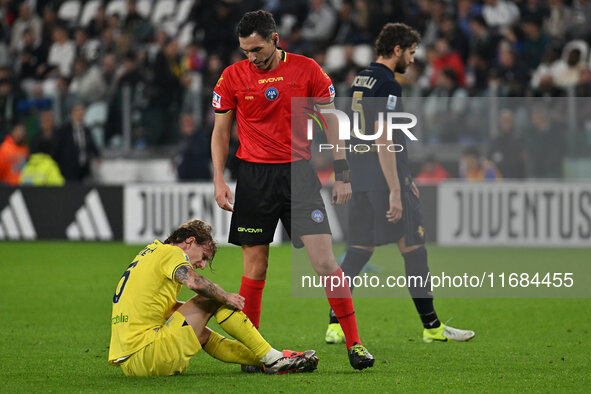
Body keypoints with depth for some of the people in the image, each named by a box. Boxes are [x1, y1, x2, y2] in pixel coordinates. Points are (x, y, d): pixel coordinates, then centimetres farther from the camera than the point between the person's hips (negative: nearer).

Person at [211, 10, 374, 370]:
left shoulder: (307, 70, 0)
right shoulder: (233, 77, 2)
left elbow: (331, 122, 6)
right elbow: (221, 130, 10)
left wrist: (342, 175, 1)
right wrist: (219, 180, 0)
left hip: (299, 173, -1)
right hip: (254, 176, 1)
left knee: (325, 261, -8)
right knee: (255, 266, 2)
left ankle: (354, 343, -3)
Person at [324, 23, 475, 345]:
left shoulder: (361, 79, 16)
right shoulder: (387, 84, -13)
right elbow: (383, 140, -20)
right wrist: (395, 190, -20)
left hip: (360, 181, 9)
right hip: (383, 181, -9)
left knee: (359, 250, 8)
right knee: (414, 249, 0)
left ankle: (336, 325, 2)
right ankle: (431, 326, 5)